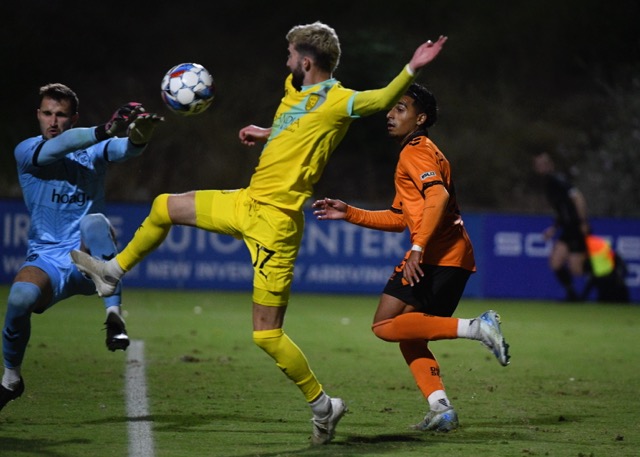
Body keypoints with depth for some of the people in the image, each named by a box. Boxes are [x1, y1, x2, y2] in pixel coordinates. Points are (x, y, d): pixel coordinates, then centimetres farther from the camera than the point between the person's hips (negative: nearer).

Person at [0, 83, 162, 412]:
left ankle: (114, 317, -38)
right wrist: (107, 129, -41)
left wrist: (139, 135, -44)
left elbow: (125, 149, -17)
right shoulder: (27, 151, -1)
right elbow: (58, 147, -23)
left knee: (94, 221, -33)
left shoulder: (93, 150, 5)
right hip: (46, 259, 0)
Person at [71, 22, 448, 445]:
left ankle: (323, 407, 6)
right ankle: (114, 272, 40)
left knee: (267, 334, -9)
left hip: (274, 221, -9)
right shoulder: (295, 90, 10)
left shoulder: (336, 100, -16)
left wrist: (411, 69, -50)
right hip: (248, 204, 9)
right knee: (164, 208, 22)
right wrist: (266, 134, 15)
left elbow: (380, 100, -35)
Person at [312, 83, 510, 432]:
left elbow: (438, 196, -21)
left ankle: (475, 328, -24)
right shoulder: (421, 152, 28)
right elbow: (401, 218, 30)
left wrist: (418, 247, -28)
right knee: (408, 333, 12)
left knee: (385, 326, -13)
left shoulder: (416, 151, -3)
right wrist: (349, 214, 26)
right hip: (455, 258, 10)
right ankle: (441, 409, -1)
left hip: (437, 254, -10)